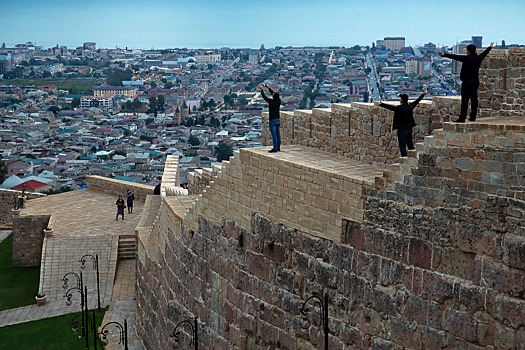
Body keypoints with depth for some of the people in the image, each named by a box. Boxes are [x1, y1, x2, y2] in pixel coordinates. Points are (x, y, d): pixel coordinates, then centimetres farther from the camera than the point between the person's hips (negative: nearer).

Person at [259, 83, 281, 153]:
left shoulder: (271, 101, -18)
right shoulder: (279, 101, 0)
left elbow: (264, 97, -7)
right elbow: (273, 93, 16)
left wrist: (262, 90, 8)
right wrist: (268, 88, 24)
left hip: (273, 120, -7)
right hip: (278, 119, 7)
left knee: (274, 135, -6)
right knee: (278, 134, 10)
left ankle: (275, 148, -6)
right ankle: (278, 147, 16)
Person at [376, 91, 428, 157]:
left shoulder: (400, 108, -16)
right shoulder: (410, 106, 4)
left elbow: (390, 107, -29)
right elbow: (417, 101, 20)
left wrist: (381, 104, -36)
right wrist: (423, 94, 36)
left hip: (402, 130, -7)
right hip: (409, 129, 7)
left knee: (402, 146, -4)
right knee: (410, 145, 18)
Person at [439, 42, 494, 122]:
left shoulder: (467, 58, -14)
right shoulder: (478, 58, 8)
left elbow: (455, 57, -20)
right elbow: (485, 53, 28)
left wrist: (444, 55, -22)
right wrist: (490, 47, 48)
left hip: (467, 82, -8)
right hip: (475, 81, 8)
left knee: (465, 100, -9)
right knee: (474, 99, 12)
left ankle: (462, 118, -12)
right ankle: (473, 117, 17)